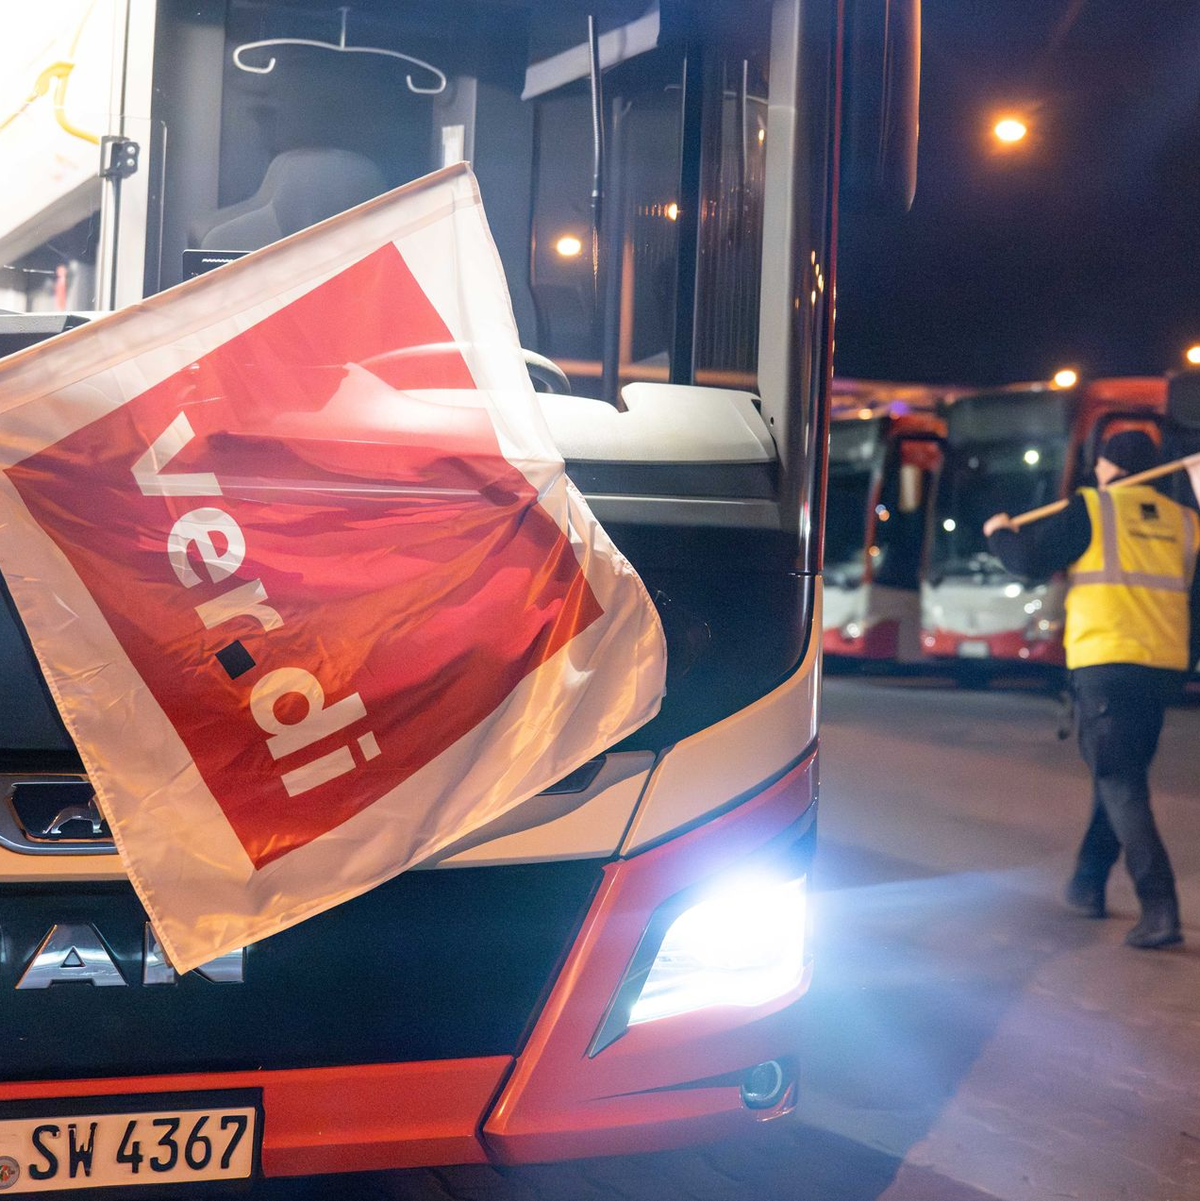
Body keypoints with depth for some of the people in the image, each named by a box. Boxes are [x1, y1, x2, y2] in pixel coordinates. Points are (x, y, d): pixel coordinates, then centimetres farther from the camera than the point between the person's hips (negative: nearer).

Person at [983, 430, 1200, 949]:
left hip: (1105, 665, -5)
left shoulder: (1093, 510, -3)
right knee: (1120, 777, 20)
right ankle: (1087, 884, 30)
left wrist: (1000, 533, 15)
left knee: (1121, 787, -6)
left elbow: (1028, 560, -5)